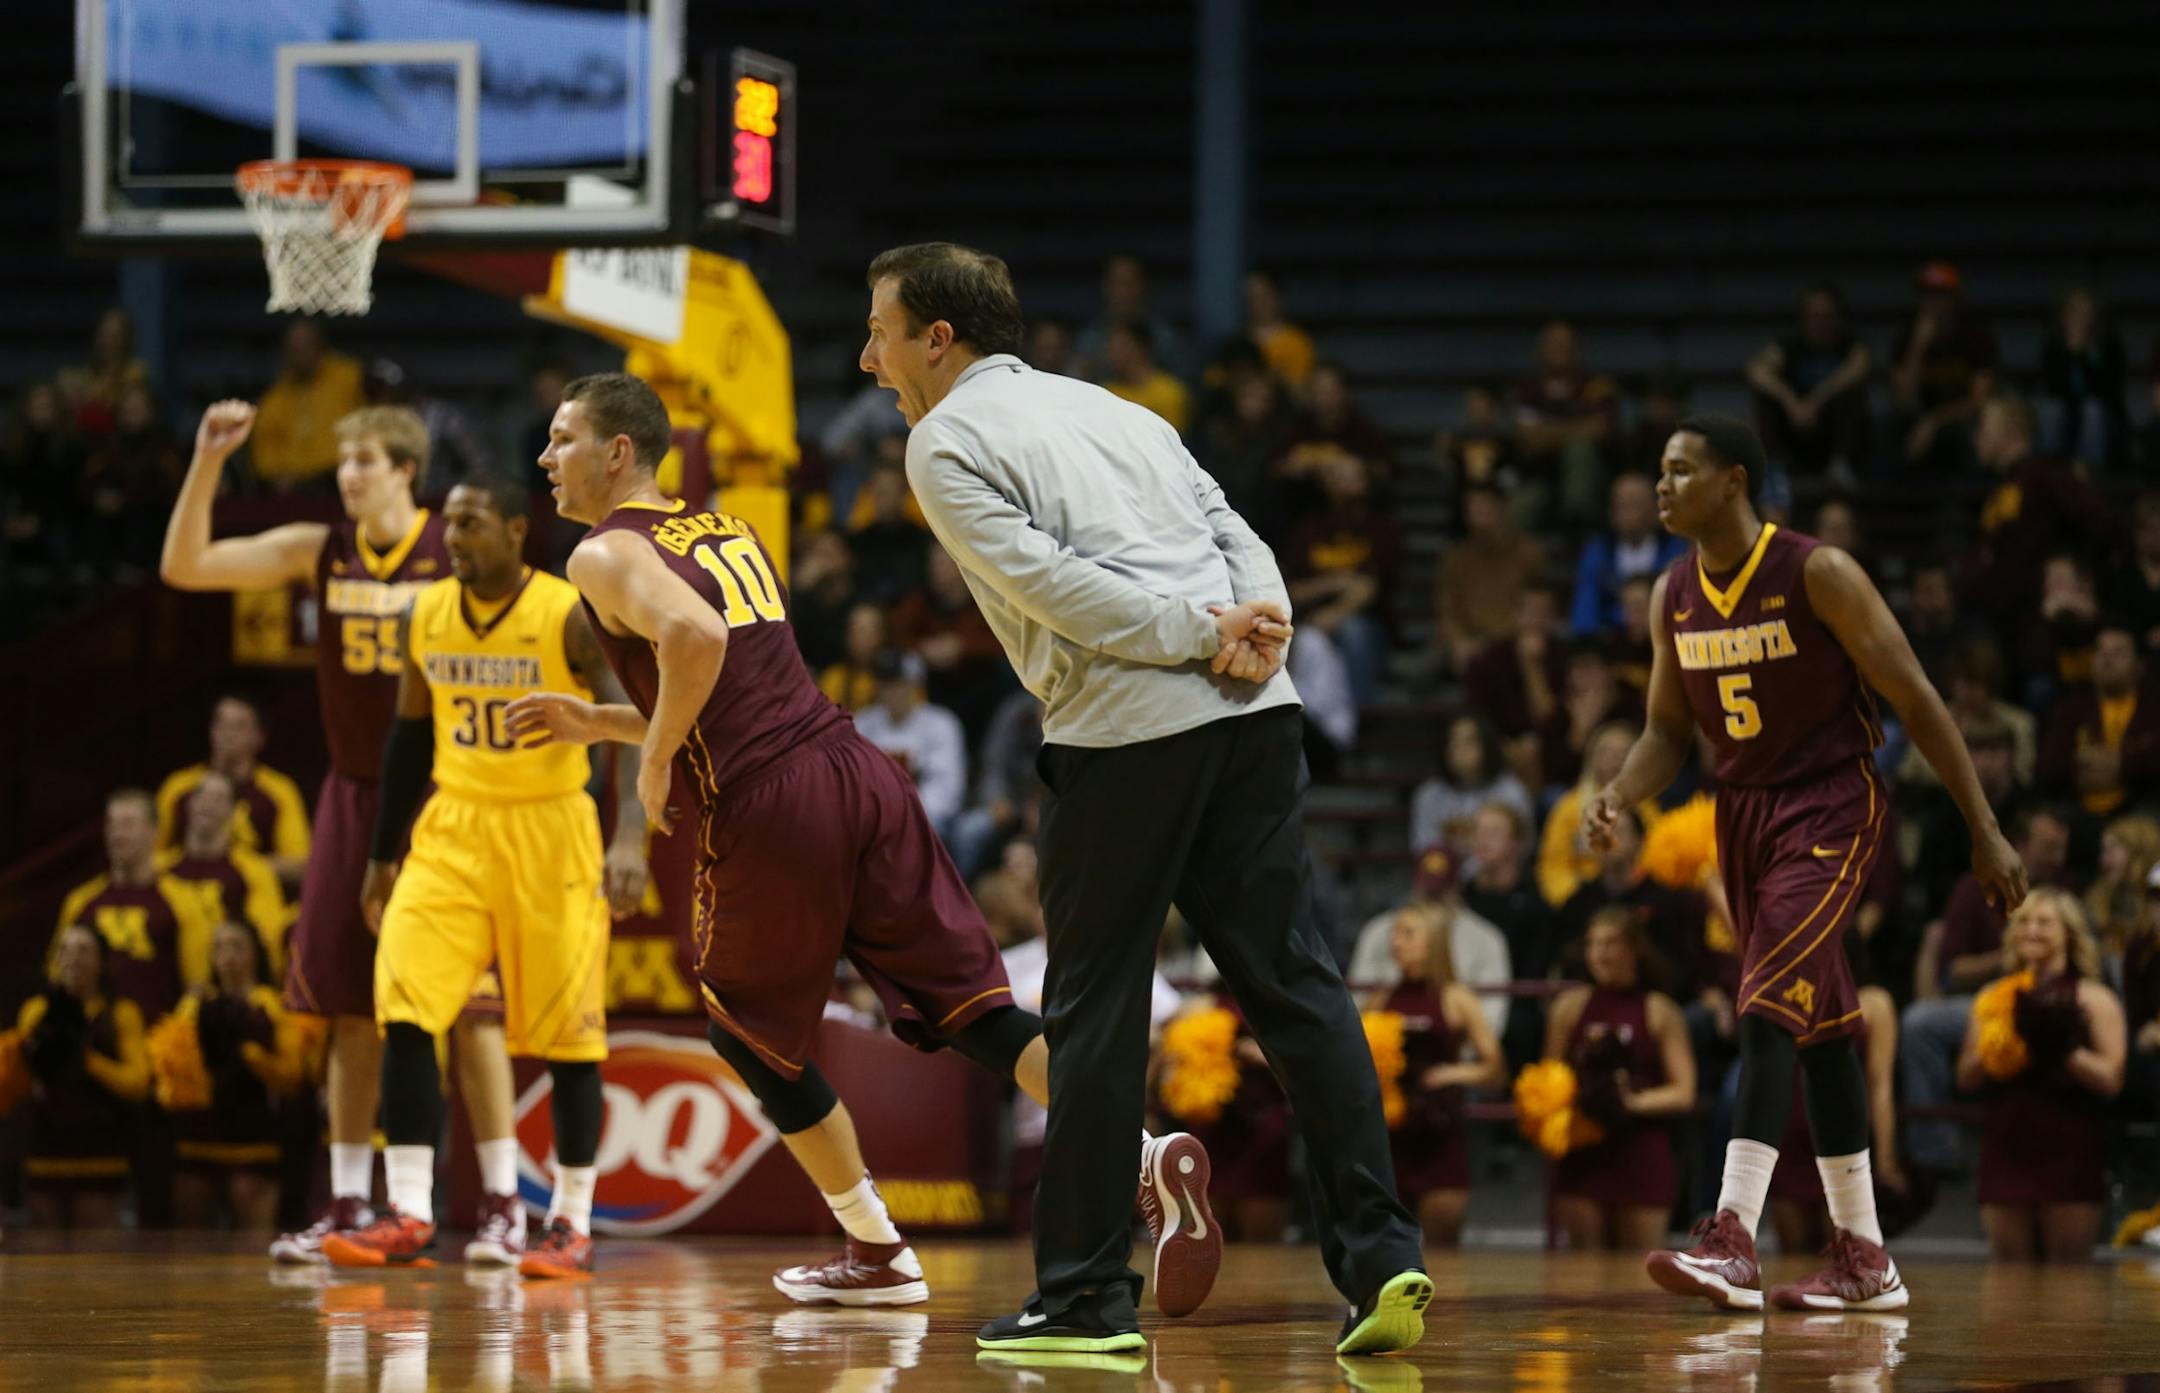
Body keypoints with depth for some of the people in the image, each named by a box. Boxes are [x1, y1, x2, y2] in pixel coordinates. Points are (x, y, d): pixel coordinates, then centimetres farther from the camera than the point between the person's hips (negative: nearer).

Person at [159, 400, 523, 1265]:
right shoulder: (318, 552, 3)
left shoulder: (457, 556, -8)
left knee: (467, 1000, -5)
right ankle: (348, 1206, 11)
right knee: (350, 1006, 5)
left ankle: (503, 1204, 0)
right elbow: (183, 568, -1)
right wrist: (207, 463, -12)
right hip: (355, 796, 4)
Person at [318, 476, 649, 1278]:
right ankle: (410, 1217, -9)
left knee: (567, 1035, 0)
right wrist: (382, 855, 16)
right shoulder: (425, 618, 3)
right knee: (404, 1010, -11)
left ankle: (572, 1224, 12)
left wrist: (630, 838, -30)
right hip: (452, 831, 4)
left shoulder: (570, 617, -13)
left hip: (549, 834, -4)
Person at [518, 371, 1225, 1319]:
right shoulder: (727, 532, 25)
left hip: (768, 813, -7)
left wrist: (655, 761, -9)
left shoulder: (606, 555, -1)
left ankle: (878, 1256, 21)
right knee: (972, 1008, 1)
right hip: (858, 771, 7)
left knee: (749, 1035, 16)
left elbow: (694, 637, -23)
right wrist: (595, 724, 33)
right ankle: (1148, 1155, -19)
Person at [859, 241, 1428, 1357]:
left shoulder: (945, 440, 4)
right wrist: (1253, 631, -2)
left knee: (1095, 1012, 3)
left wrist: (1205, 632, -8)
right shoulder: (1108, 407, 26)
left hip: (1123, 735, -6)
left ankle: (1085, 1296, 5)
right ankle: (1380, 1258, -2)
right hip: (1254, 718, 6)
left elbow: (1049, 584, -9)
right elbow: (1235, 538, 15)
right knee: (1295, 985, 5)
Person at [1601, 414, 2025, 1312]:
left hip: (1830, 807, -7)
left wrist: (1985, 832, -10)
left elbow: (1916, 699, -11)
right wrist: (1617, 798, -10)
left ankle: (1733, 1242, -28)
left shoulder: (1817, 575, -15)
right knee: (1819, 1029, 11)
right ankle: (1864, 1260, 17)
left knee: (1769, 1010, -21)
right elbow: (1668, 730, 13)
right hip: (1743, 810, 7)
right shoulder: (1673, 597, 4)